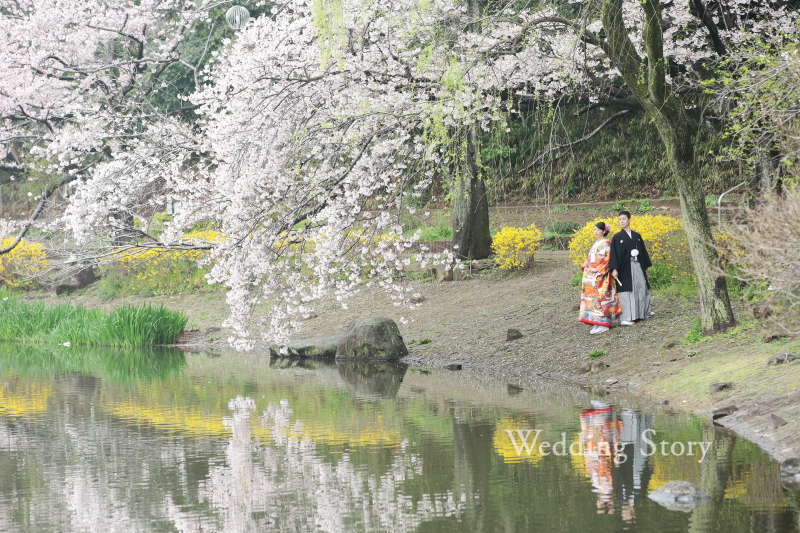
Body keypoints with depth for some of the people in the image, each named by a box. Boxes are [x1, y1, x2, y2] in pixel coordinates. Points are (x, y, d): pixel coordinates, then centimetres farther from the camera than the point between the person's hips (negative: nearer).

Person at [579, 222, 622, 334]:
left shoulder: (606, 244, -7)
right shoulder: (595, 244, 19)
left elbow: (606, 260, -14)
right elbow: (589, 258, 20)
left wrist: (598, 271, -19)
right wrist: (585, 267, 6)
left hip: (601, 275, -9)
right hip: (591, 276, 9)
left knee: (601, 298, -9)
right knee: (592, 298, 7)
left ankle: (603, 324, -8)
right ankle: (597, 324, 10)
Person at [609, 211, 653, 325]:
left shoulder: (637, 236, 10)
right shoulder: (617, 237, -2)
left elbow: (643, 251, 15)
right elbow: (614, 254, -8)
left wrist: (645, 267, 14)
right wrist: (614, 269, -19)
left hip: (637, 267, 4)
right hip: (625, 268, -4)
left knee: (642, 289, 13)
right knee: (626, 292, -6)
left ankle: (644, 312, 32)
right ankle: (625, 318, -6)